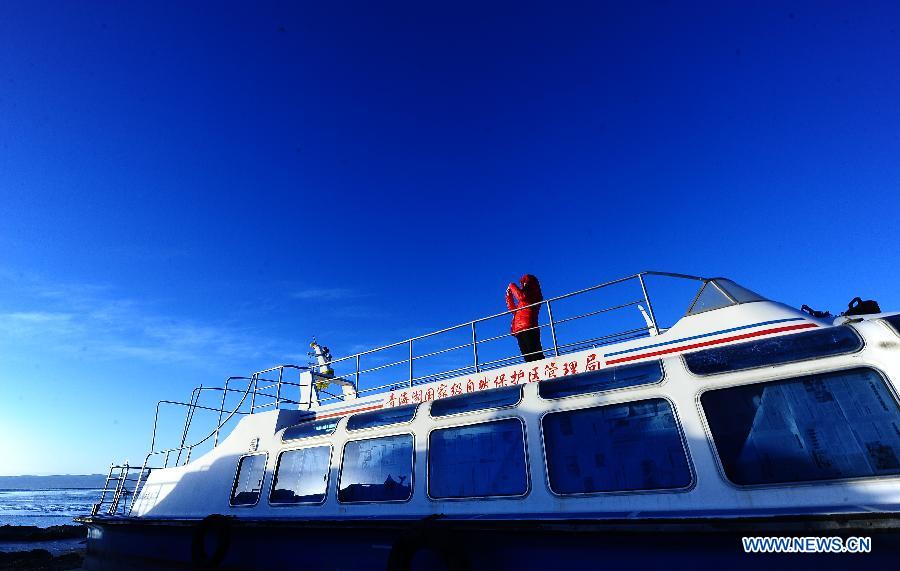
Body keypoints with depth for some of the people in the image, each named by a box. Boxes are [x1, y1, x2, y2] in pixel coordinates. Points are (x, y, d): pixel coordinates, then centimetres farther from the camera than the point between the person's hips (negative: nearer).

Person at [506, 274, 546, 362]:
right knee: (528, 357, -2)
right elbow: (513, 309, 33)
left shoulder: (534, 294, 7)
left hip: (528, 328, -8)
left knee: (536, 355, -16)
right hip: (519, 330, 8)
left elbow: (521, 296, -13)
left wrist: (512, 287, 2)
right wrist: (509, 295, 26)